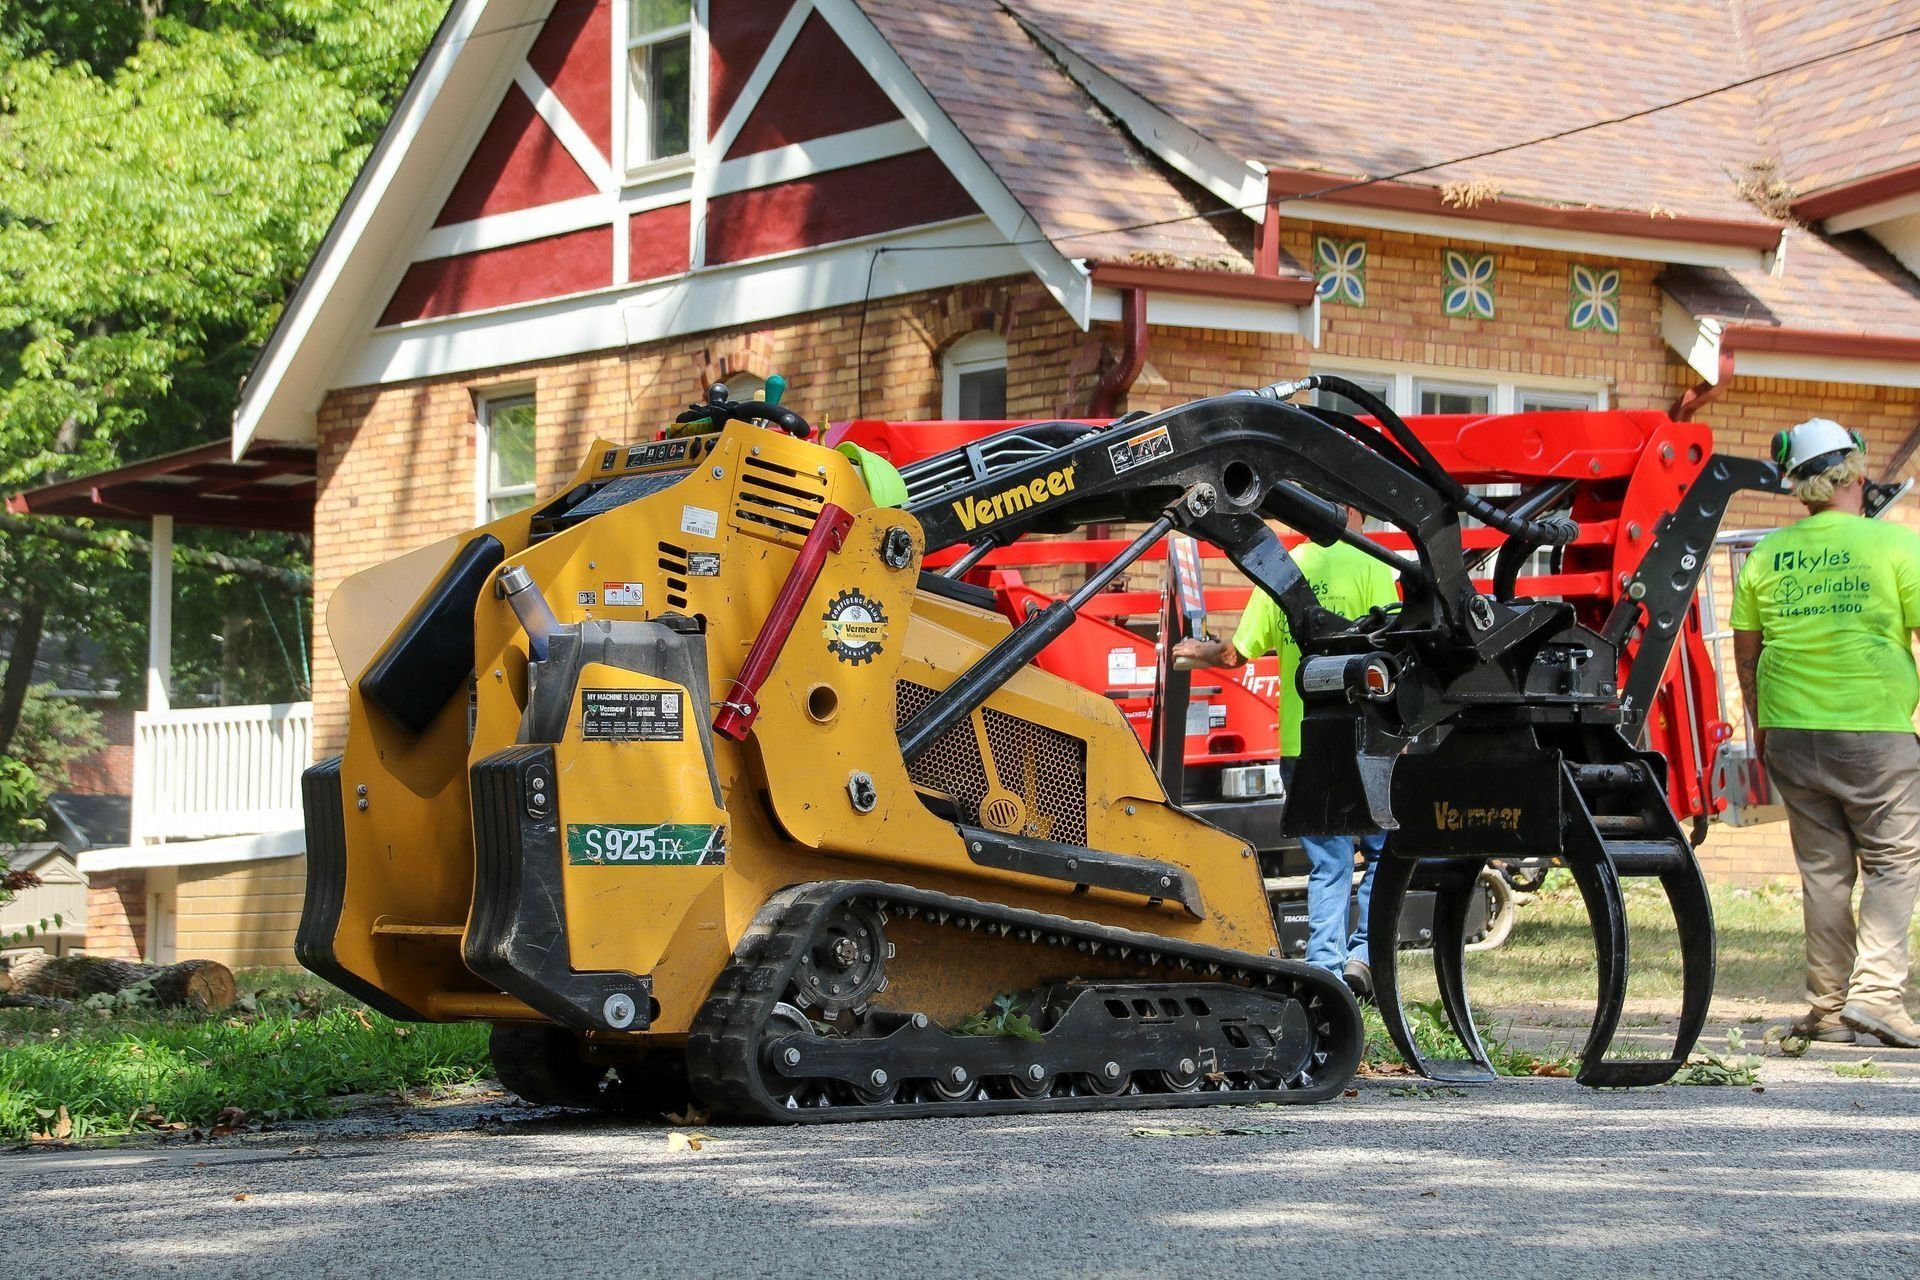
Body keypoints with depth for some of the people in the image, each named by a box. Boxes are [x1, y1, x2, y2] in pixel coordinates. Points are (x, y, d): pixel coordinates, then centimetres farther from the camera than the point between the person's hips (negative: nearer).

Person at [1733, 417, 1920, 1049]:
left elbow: (1745, 651, 12)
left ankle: (1828, 1008, 13)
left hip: (1791, 732, 4)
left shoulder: (1767, 556, 5)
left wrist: (1759, 727, 23)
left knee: (1822, 869, 11)